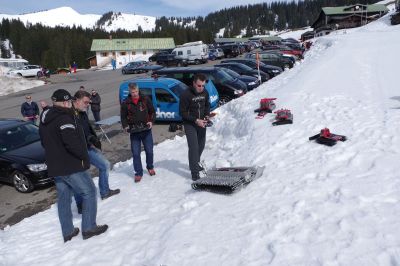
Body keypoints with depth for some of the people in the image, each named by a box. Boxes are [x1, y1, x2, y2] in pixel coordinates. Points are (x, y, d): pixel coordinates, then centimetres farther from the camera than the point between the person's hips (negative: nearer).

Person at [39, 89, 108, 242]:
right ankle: (89, 228, 4)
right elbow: (72, 142, -27)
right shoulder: (64, 118, -18)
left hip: (54, 167, 9)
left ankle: (67, 232, 23)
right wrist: (84, 156, -15)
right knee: (89, 192, 2)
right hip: (71, 166, -9)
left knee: (63, 198, 15)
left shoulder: (44, 120, 13)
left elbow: (44, 143, 21)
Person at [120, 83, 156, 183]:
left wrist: (151, 121, -8)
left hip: (146, 130, 1)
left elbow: (152, 112, 7)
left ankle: (150, 167, 35)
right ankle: (138, 173, 14)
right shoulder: (125, 103, -3)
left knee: (149, 151, 11)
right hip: (134, 132, 0)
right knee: (136, 153, 0)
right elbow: (123, 117, 6)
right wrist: (125, 126, -10)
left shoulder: (145, 99, -2)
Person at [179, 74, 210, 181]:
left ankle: (196, 164, 41)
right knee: (194, 147, -10)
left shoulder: (205, 93, -3)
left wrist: (206, 116, -5)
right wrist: (196, 120, -23)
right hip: (190, 125, -6)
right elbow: (182, 112, -17)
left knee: (201, 145, 17)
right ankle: (195, 173, -5)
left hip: (201, 123, 6)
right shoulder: (186, 95, -20)